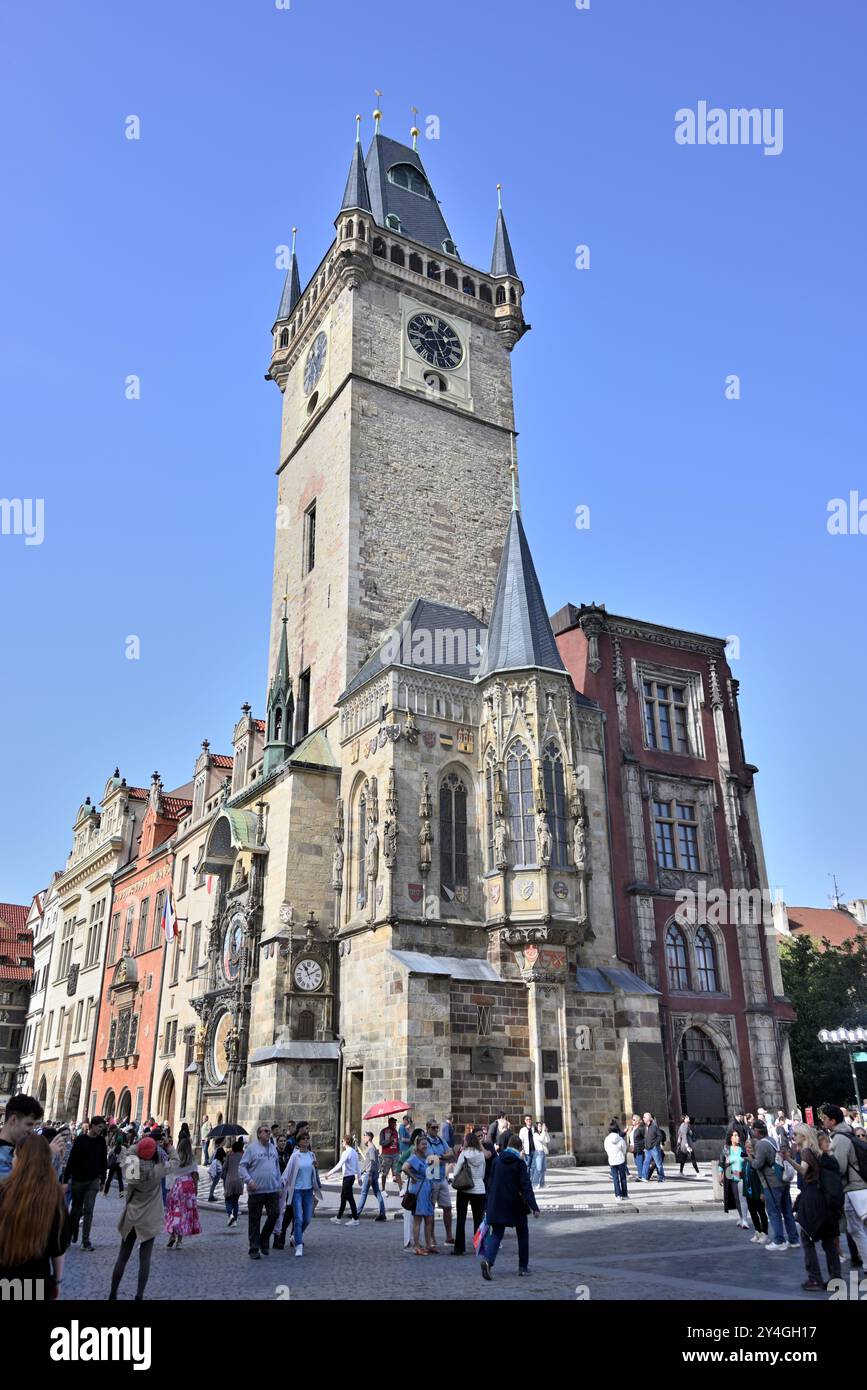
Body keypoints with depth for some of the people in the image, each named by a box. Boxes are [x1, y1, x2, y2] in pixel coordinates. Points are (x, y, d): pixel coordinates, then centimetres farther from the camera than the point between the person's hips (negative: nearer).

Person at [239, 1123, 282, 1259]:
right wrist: (249, 1180, -18)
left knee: (274, 1215, -2)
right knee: (254, 1221, 2)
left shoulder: (273, 1148, 13)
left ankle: (264, 1241, 20)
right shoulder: (251, 1148, -4)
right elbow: (242, 1166, -7)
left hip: (272, 1190, 4)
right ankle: (254, 1249, 13)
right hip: (256, 1191, -4)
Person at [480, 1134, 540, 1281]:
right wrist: (534, 1206, -20)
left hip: (497, 1206, 3)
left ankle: (488, 1259, -23)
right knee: (522, 1234, 17)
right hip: (516, 1205, -3)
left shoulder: (497, 1161, 5)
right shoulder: (519, 1163, -9)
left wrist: (487, 1206, 18)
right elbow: (526, 1187, -17)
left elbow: (490, 1184, 10)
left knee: (496, 1234, 3)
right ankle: (523, 1266, 19)